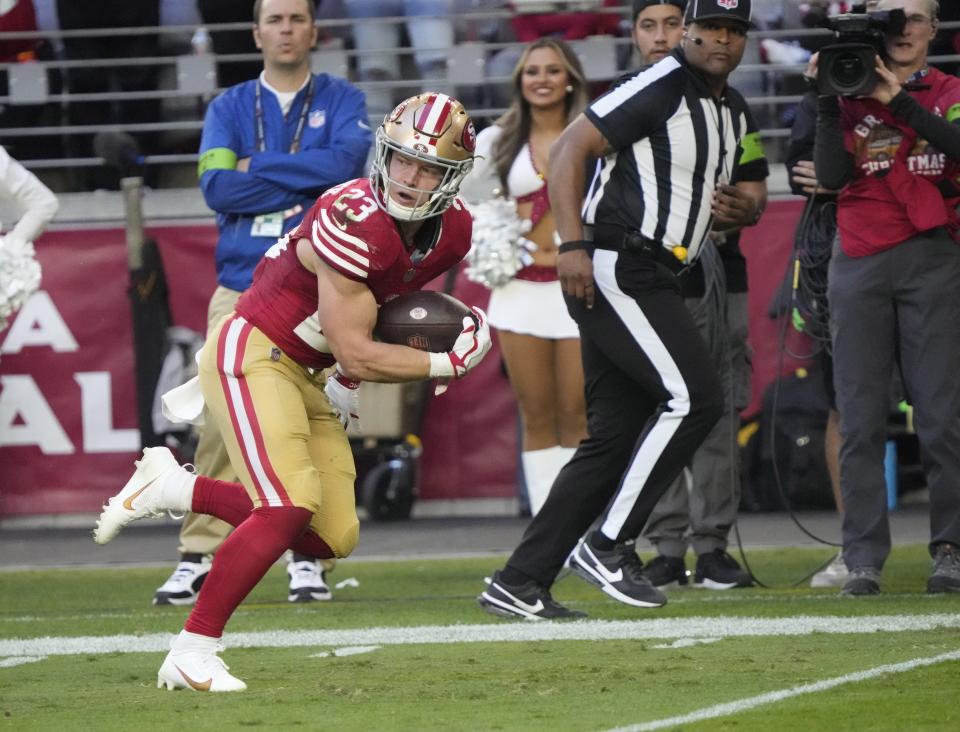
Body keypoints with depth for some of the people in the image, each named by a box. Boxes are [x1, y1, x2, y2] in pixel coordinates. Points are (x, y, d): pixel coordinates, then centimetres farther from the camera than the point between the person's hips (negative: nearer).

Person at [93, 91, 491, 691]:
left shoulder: (451, 230, -2)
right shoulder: (355, 222, -28)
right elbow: (355, 354, -24)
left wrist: (349, 377, 6)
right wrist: (448, 363, -16)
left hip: (305, 371, 9)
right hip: (251, 354, -9)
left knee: (333, 538, 5)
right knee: (290, 508, -23)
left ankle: (174, 490, 18)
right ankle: (192, 654, -15)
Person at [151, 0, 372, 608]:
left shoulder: (341, 101, 11)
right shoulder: (229, 109, 14)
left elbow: (346, 162, -11)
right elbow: (217, 186, -3)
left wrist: (259, 167, -5)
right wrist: (305, 185, -7)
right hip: (241, 288, 1)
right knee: (222, 424, -6)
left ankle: (309, 557, -1)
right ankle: (199, 558, -5)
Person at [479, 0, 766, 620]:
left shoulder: (734, 112, 18)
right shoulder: (661, 88, -10)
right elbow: (569, 151, -12)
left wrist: (741, 208, 5)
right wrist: (574, 245, -21)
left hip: (650, 282, 10)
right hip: (613, 269, -10)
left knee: (615, 439, 6)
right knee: (693, 396, -17)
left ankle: (519, 584, 8)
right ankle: (609, 545, -10)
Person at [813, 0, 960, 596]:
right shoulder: (850, 92, 12)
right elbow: (832, 175, 0)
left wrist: (901, 101, -17)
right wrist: (829, 102, -8)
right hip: (860, 263, 1)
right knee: (861, 419, -3)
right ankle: (864, 559, -4)